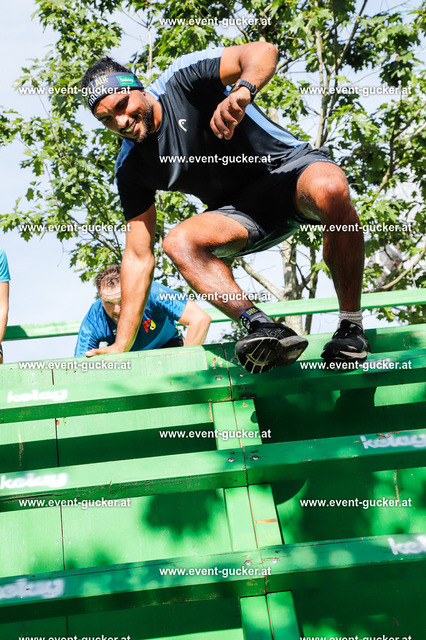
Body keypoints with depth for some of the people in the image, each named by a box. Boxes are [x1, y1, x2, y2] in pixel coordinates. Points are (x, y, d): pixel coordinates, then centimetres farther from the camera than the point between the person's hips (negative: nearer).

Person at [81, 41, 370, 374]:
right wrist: (122, 346, -2)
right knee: (178, 242, -24)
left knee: (330, 189, -38)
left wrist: (241, 91, -50)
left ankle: (351, 327, -25)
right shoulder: (131, 167, -2)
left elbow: (263, 51, -26)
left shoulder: (183, 79, -13)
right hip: (243, 210, 4)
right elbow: (138, 256, 0)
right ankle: (265, 328, -37)